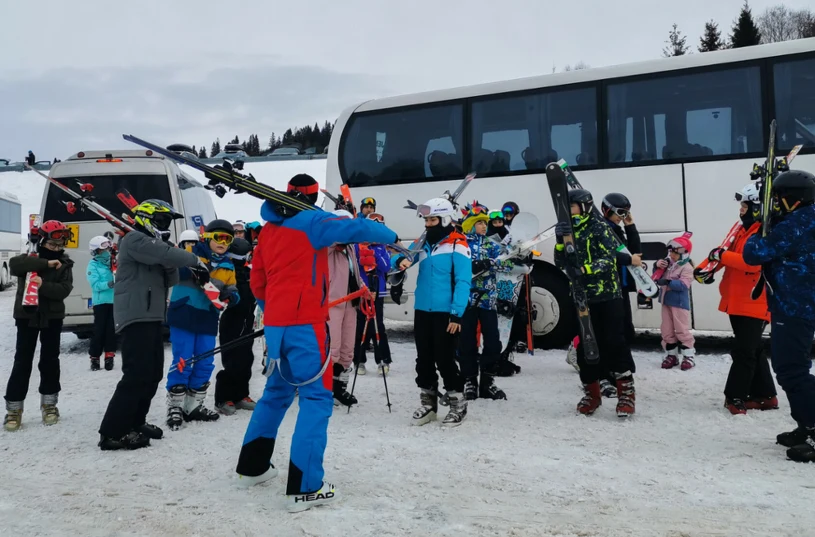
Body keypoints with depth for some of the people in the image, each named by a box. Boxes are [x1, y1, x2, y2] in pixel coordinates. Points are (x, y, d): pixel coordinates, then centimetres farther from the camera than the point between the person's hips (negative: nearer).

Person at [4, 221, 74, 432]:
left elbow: (64, 290, -10)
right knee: (22, 361, -2)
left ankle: (49, 404, 21)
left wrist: (43, 285, -26)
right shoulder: (29, 258, 0)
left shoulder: (65, 264, 2)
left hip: (52, 318, 1)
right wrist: (46, 263, -25)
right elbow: (13, 265, -23)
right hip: (27, 316, -1)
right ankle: (14, 409, 3)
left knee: (50, 360, 8)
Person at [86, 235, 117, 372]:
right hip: (100, 302, -3)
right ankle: (95, 358, 11)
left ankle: (109, 356, 13)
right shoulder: (93, 265, -4)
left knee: (111, 329, 5)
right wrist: (108, 284, -26)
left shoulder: (112, 261, 7)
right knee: (99, 330, 0)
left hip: (114, 300, 3)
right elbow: (95, 285, -13)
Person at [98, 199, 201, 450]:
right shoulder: (134, 240, -6)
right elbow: (166, 254, -21)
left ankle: (133, 422, 22)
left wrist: (172, 265, -2)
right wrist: (195, 260, -9)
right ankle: (112, 432, -11)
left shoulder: (152, 245, 24)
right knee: (137, 375, -14)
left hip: (152, 317, 10)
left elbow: (171, 281, 16)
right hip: (136, 317, -10)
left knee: (153, 374, 12)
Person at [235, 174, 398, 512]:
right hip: (304, 323, -8)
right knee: (316, 398, -4)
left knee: (277, 391, 22)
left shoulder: (269, 229, 14)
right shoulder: (311, 222, -7)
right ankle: (304, 487, -8)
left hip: (275, 324, 8)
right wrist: (391, 237, 3)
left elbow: (257, 281, 18)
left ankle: (252, 466, 32)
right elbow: (357, 228, -14)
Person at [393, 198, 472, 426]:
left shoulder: (457, 244, -9)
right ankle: (428, 403, 27)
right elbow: (402, 257, 12)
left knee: (445, 360, -2)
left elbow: (463, 282, -14)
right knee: (424, 360, 13)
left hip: (445, 313, -6)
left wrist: (457, 314, -20)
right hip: (422, 311, 7)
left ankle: (458, 404, 14)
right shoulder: (423, 243, 11)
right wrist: (400, 260, -13)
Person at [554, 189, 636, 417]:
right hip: (582, 298, 5)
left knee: (614, 342, -7)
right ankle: (591, 393, 18)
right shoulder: (569, 231, 12)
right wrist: (560, 240, -13)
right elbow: (560, 263, 3)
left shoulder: (600, 229, -5)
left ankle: (626, 392, 2)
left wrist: (586, 268, -31)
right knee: (585, 346, 7)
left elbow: (609, 260, -15)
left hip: (608, 295, -5)